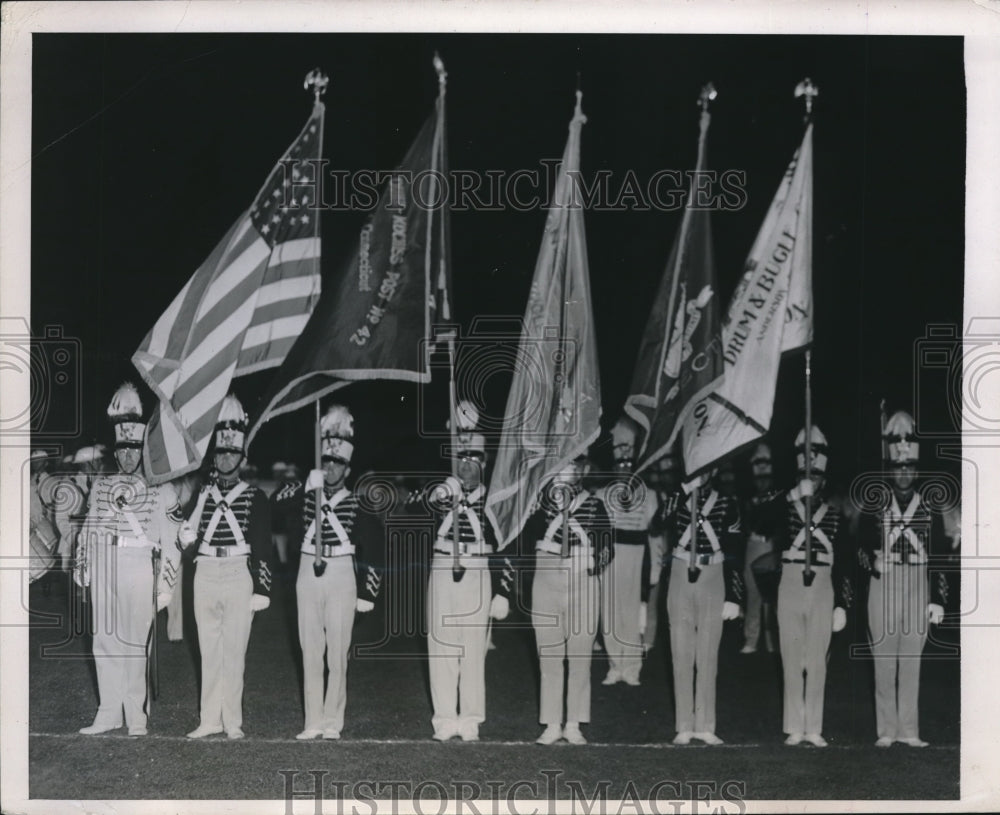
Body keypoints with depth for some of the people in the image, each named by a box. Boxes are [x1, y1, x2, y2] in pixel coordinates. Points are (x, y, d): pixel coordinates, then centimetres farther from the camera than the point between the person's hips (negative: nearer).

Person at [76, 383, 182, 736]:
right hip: (104, 572, 4)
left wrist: (163, 585, -6)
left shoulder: (159, 491, 0)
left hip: (138, 573, -4)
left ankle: (136, 715, 5)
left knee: (135, 641, -2)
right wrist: (82, 568, 10)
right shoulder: (100, 485, 13)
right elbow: (88, 528, 15)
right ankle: (109, 713, 14)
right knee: (105, 641, 6)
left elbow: (170, 541, -2)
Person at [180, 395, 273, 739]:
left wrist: (261, 589, -6)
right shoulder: (200, 493, 11)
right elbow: (187, 538, 11)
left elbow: (263, 546, 0)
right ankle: (210, 719, 11)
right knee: (209, 649, 6)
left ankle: (233, 721, 3)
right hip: (205, 575, 3)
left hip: (239, 577, -3)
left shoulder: (254, 497, 4)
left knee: (234, 650, -3)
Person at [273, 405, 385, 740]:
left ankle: (333, 721, 5)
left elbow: (374, 549, 0)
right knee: (311, 652, 4)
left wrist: (367, 592, -4)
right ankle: (313, 722, 9)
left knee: (337, 652, -2)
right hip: (309, 575, 3)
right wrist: (306, 484, -26)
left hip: (341, 578, -3)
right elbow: (277, 499, -12)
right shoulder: (307, 497, 8)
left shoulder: (356, 504, 1)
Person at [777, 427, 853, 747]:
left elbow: (844, 561, 6)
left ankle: (814, 728, 8)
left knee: (817, 660, 2)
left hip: (822, 591, 1)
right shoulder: (785, 504, 4)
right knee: (792, 658, 2)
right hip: (790, 587, 0)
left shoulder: (835, 512, 6)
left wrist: (842, 604, 1)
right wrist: (793, 498, -27)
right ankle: (795, 727, 7)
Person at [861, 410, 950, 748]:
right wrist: (873, 562, -15)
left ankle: (908, 730, 8)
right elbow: (863, 546, 7)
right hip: (884, 584, 0)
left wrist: (938, 599, 0)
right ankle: (886, 730, 7)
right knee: (884, 659, 1)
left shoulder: (930, 510, 6)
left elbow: (939, 558, 5)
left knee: (911, 661, 2)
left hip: (918, 588, 0)